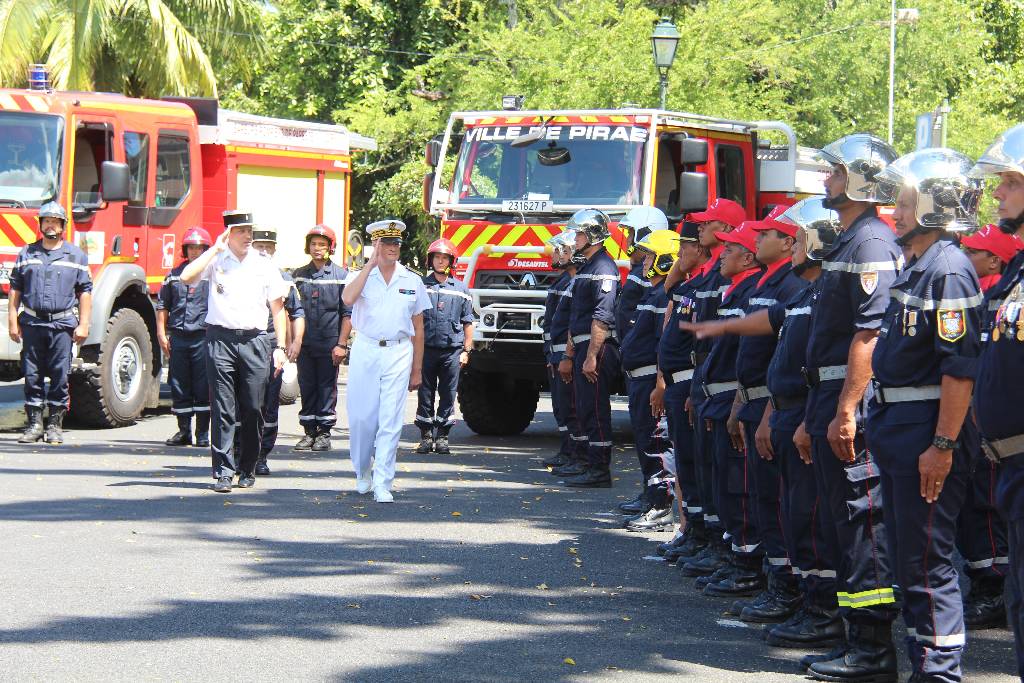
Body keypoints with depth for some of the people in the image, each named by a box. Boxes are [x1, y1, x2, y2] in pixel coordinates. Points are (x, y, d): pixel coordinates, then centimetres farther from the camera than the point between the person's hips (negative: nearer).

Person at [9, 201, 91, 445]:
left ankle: (55, 425, 5)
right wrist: (13, 322, 5)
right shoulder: (26, 254, 10)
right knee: (32, 375, 2)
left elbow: (85, 291, 6)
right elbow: (15, 289, 11)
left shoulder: (76, 256, 7)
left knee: (60, 376, -2)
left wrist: (83, 325, -1)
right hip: (32, 322, 2)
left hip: (63, 324, -1)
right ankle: (34, 423, 8)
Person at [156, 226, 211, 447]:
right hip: (178, 337, 4)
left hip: (203, 337, -4)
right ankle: (183, 431, 15)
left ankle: (203, 435, 2)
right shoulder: (175, 275, 13)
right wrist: (161, 333, 9)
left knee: (203, 389, -2)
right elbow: (163, 305, 17)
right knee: (179, 387, 6)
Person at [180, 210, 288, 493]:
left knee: (253, 409, 2)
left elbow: (277, 307, 11)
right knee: (223, 409, -4)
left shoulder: (264, 264, 10)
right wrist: (215, 249, -7)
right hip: (221, 339, -1)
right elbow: (187, 277, -12)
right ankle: (223, 472, -4)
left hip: (255, 341, 1)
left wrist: (280, 347, 4)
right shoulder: (215, 259, 6)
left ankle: (247, 469, 15)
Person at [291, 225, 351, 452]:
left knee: (327, 389, 1)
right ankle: (309, 432, 14)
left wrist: (341, 344, -7)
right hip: (304, 343, 3)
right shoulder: (298, 275, 9)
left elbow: (347, 313, -1)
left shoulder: (341, 276, 0)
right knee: (307, 388, 6)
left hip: (329, 345, -3)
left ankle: (324, 433, 8)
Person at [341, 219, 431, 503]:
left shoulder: (412, 281, 9)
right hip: (365, 351, 0)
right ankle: (363, 471, 24)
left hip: (398, 353, 0)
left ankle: (382, 484, -5)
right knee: (361, 418, 1)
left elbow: (418, 328, 13)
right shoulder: (363, 276, 4)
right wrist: (371, 264, -15)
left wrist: (417, 370, 11)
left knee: (390, 421, -6)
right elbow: (348, 299, -19)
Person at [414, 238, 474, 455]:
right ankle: (426, 436, 9)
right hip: (426, 348, -1)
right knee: (425, 395, 3)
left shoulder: (461, 289, 9)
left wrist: (466, 351, 5)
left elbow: (467, 323, 11)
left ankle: (442, 436, 9)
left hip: (452, 350, 1)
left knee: (448, 396, 2)